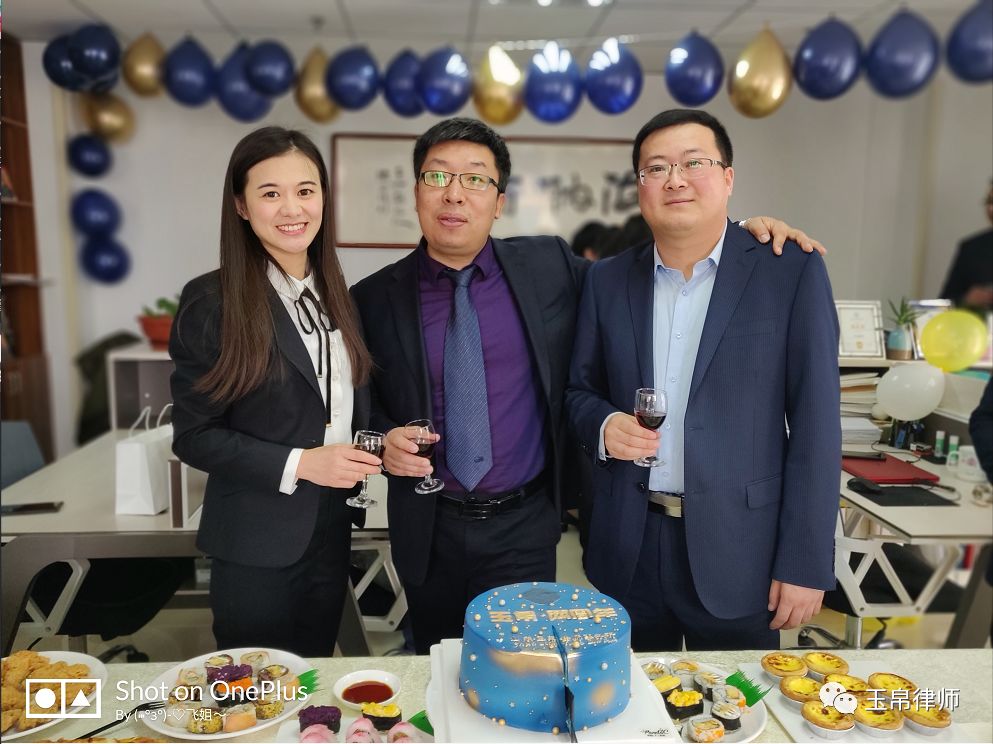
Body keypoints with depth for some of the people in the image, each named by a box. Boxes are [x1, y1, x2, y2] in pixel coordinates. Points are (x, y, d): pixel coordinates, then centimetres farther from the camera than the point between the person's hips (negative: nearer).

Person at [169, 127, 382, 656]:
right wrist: (299, 463, -21)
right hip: (256, 543, -5)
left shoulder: (335, 294, 4)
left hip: (332, 530, 6)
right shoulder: (211, 301, -14)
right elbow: (193, 436, -12)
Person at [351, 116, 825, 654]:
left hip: (523, 528, -1)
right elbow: (363, 403, 7)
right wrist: (385, 439, -14)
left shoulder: (548, 266, -3)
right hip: (427, 529, 1)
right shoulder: (374, 298, -4)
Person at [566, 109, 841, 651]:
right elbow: (580, 390, 10)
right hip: (628, 544, 3)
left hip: (737, 545, -2)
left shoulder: (792, 272, -7)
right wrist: (604, 426, -13)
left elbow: (814, 424, -7)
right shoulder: (607, 280, 3)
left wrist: (805, 563, -9)